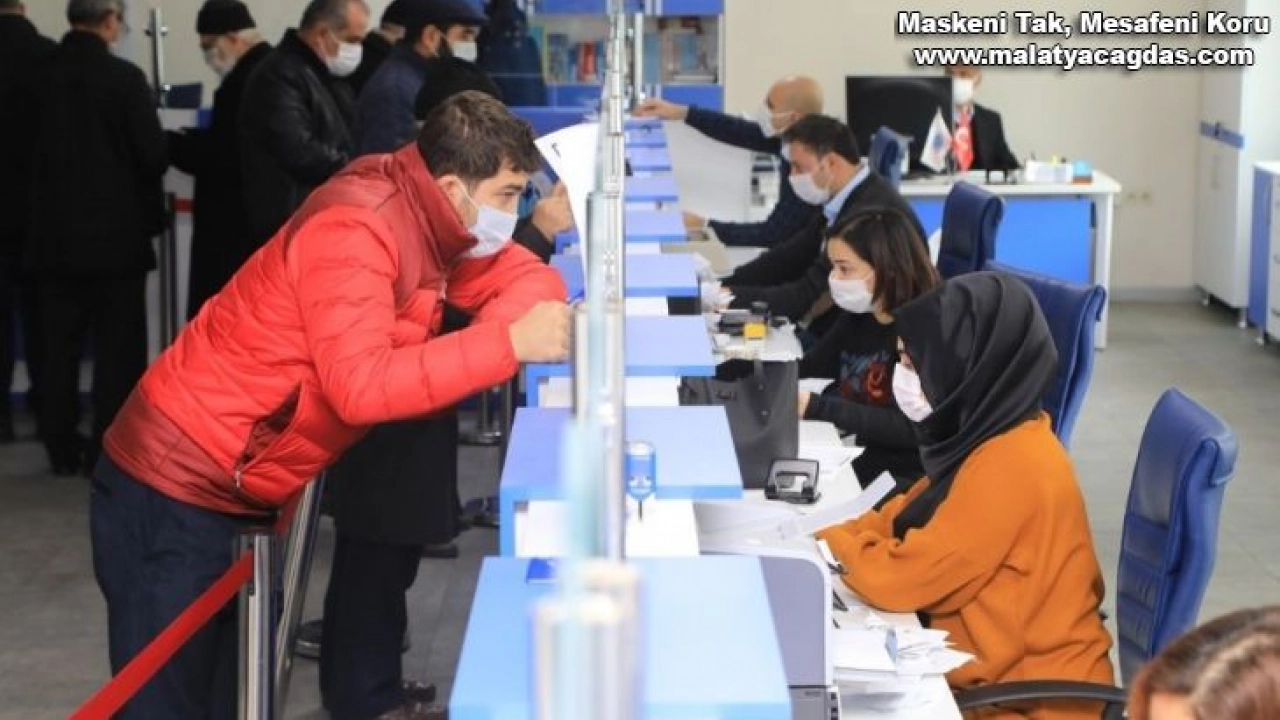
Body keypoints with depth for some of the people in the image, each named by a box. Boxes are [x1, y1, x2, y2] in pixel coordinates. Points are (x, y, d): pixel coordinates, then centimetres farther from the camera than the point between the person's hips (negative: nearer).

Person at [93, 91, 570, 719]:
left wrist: (526, 317, -12)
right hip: (175, 491, -9)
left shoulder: (424, 213, 4)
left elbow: (524, 275, 11)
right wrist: (508, 344, -31)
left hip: (235, 490, 9)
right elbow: (361, 386, -34)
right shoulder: (355, 230, -23)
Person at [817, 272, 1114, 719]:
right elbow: (905, 517, 14)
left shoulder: (1009, 467, -26)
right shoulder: (991, 436, 2)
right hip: (1003, 664, 8)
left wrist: (828, 545, -5)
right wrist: (821, 540, -1)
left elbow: (901, 578, -23)